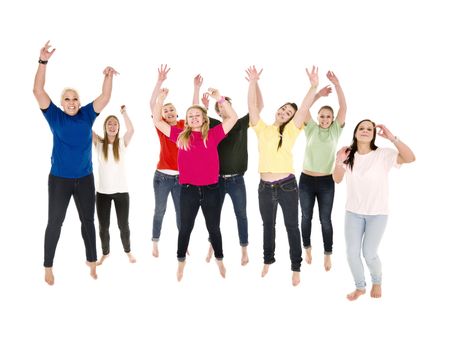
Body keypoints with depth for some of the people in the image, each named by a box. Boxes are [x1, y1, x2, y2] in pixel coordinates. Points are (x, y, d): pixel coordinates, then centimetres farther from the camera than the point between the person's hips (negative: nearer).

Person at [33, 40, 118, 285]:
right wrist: (43, 61, -22)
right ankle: (48, 267, 21)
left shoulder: (87, 115, 1)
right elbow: (38, 91, -13)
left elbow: (105, 97, -2)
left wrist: (108, 76, -20)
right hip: (59, 179, -2)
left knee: (88, 220, 14)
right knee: (55, 222, 7)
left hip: (85, 178, 3)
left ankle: (92, 261, 29)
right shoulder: (55, 116, -5)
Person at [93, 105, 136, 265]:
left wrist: (124, 112, -23)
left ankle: (128, 251, 32)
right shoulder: (99, 143, 2)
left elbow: (131, 130, -19)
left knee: (123, 225, 9)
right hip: (102, 192, 1)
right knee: (103, 227, 10)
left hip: (121, 191, -1)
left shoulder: (122, 143, 0)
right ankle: (105, 252, 32)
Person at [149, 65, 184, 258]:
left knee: (181, 211, 9)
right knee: (160, 210, 6)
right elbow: (152, 104, -10)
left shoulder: (184, 125, 5)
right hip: (162, 176, -2)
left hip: (181, 176, 2)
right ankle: (155, 243, 20)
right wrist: (160, 81, -18)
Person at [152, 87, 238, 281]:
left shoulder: (212, 135, 1)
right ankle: (181, 263, 31)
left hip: (211, 189, 0)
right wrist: (161, 98, -6)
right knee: (185, 228, 14)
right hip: (188, 190, 0)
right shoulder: (181, 136, 3)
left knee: (213, 227, 15)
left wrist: (220, 99, -10)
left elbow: (233, 118, -2)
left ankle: (220, 261, 34)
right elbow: (157, 121, 5)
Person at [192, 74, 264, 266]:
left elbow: (259, 106, -6)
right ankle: (212, 247, 27)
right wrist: (197, 88, -13)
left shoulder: (242, 123, 2)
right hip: (217, 178, 1)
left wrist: (255, 82, -15)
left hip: (236, 179, -1)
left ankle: (244, 251, 18)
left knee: (241, 215, 7)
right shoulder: (214, 125, 4)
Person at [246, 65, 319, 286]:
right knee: (268, 226, 18)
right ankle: (268, 260, 36)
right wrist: (253, 82, -12)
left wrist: (314, 86, -19)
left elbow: (305, 108, -9)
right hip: (265, 187, 2)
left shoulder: (290, 131, 1)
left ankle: (296, 268, 20)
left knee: (292, 227, 7)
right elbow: (252, 106, -2)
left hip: (287, 186, -2)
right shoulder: (262, 129, 6)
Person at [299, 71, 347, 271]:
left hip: (326, 182, -1)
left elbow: (343, 107, -9)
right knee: (306, 217, 13)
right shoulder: (311, 129, 1)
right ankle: (307, 248, 32)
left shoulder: (335, 130, 1)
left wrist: (337, 84, -16)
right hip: (306, 180, 1)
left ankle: (328, 255, 18)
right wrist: (318, 93, -15)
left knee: (325, 220, 5)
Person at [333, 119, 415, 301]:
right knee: (352, 252, 1)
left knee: (369, 253, -4)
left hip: (377, 213, -3)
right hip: (353, 212, 3)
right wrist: (339, 162, -22)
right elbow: (337, 179, -4)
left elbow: (410, 158, -24)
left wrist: (392, 137, -31)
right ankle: (360, 286, 26)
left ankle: (377, 282, 29)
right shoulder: (349, 155, -3)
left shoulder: (383, 154, -12)